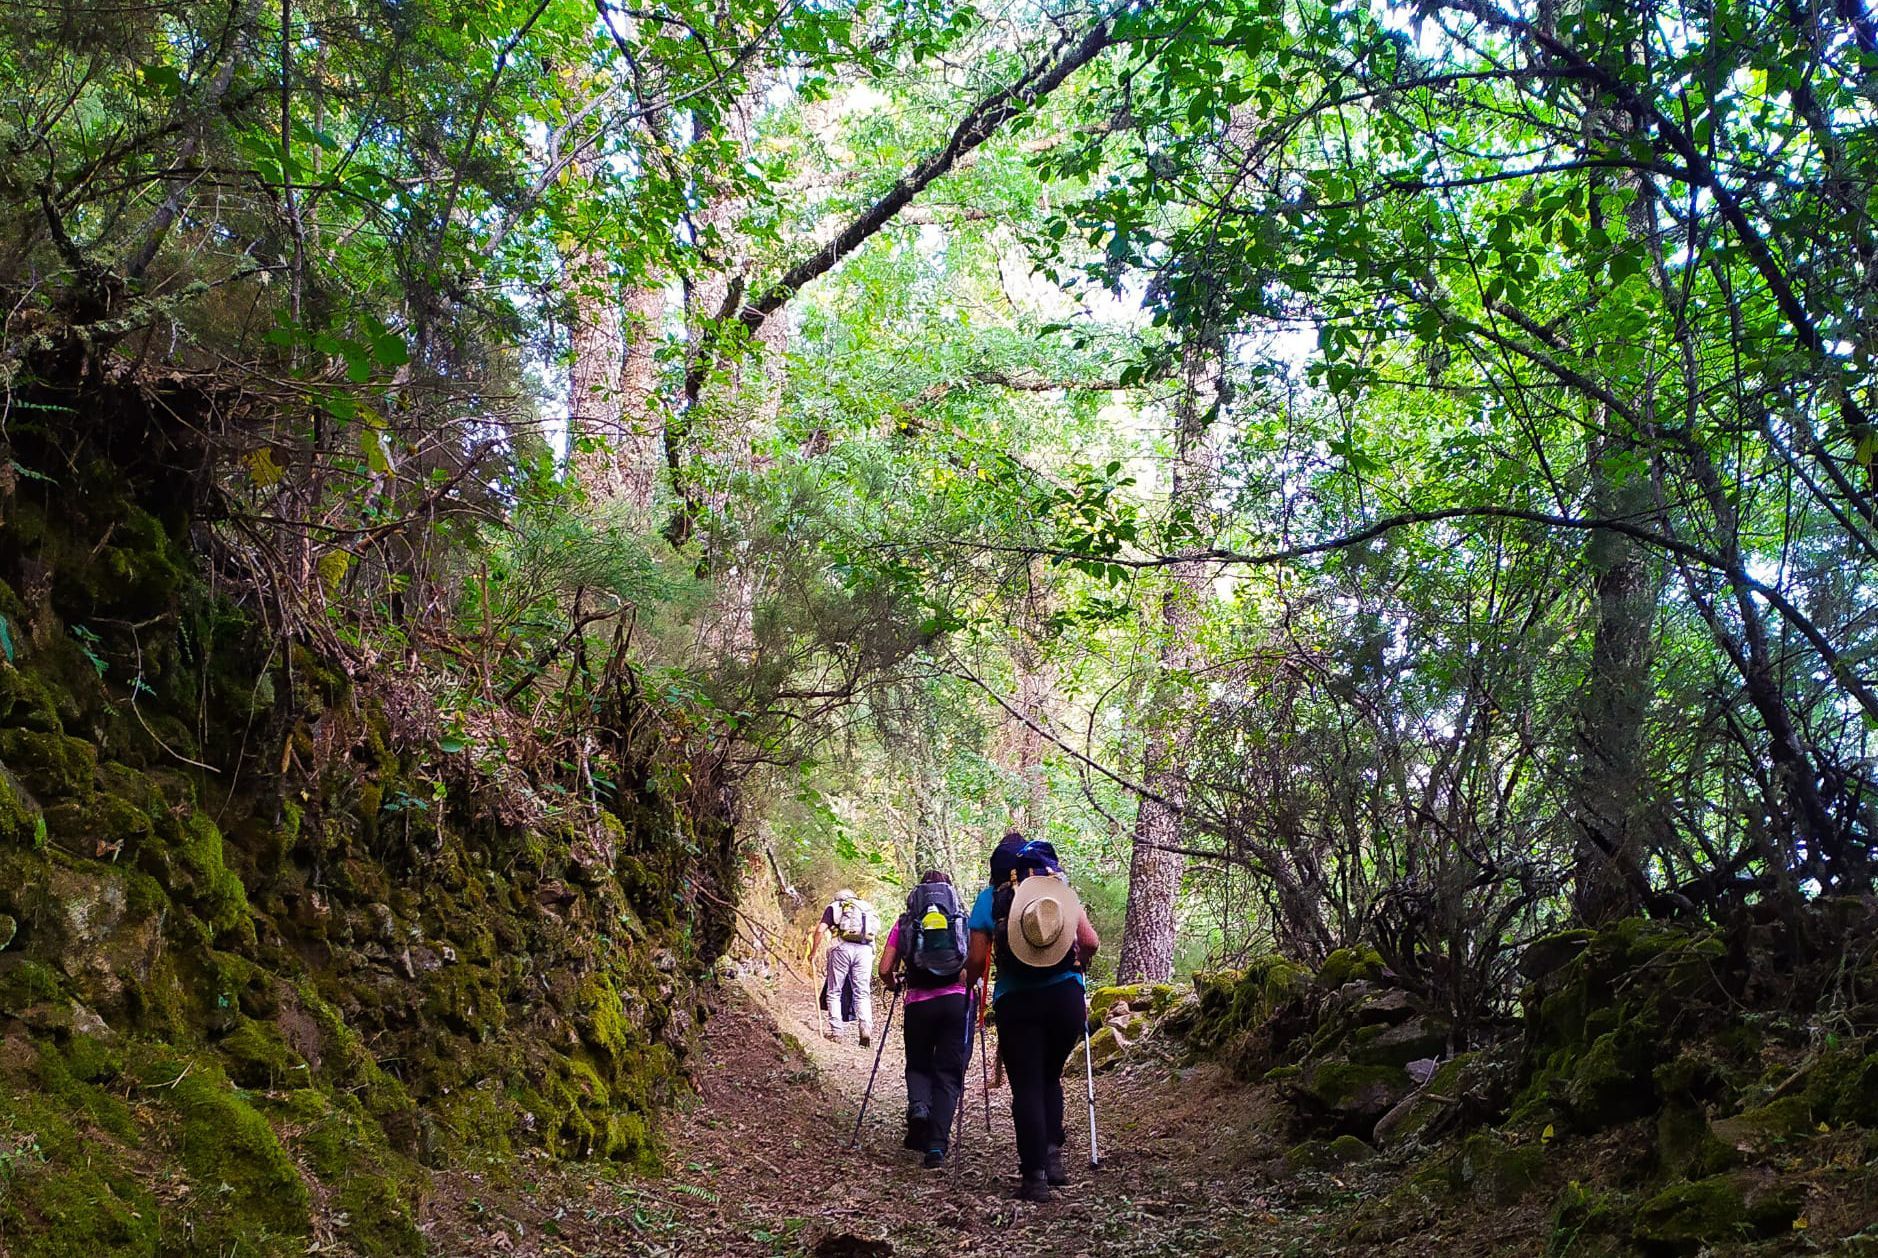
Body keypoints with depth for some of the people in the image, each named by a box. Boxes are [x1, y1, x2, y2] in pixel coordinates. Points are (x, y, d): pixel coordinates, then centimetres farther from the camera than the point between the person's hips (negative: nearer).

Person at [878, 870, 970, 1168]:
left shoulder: (904, 923, 10)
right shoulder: (964, 919, 10)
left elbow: (885, 970, 4)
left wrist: (896, 984, 25)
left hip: (919, 1004, 0)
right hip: (957, 1001, 0)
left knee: (918, 1065, 20)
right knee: (949, 1074, 5)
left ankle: (918, 1106, -11)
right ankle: (937, 1146, -6)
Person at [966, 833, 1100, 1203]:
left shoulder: (990, 898, 4)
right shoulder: (1061, 890, 9)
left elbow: (977, 959, -2)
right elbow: (1090, 942, 4)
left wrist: (968, 981, 18)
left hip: (1017, 1002, -2)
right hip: (1066, 996, 2)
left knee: (1027, 1086, 2)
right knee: (1050, 1076, 21)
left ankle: (1035, 1175, -4)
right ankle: (1052, 1153, 7)